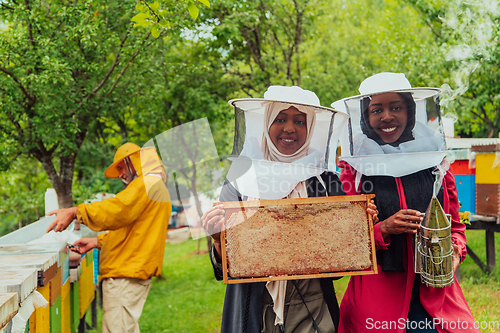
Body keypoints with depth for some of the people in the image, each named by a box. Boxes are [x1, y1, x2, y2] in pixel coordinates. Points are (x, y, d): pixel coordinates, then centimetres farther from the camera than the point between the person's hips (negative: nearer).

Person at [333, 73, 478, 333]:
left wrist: (454, 252, -4)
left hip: (437, 294, 2)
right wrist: (383, 229, -15)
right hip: (377, 299, -2)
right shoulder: (354, 170, 0)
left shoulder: (434, 162, 7)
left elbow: (455, 226, 16)